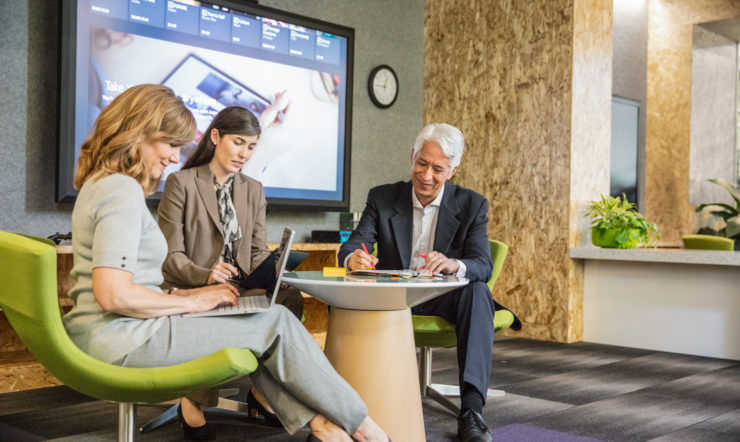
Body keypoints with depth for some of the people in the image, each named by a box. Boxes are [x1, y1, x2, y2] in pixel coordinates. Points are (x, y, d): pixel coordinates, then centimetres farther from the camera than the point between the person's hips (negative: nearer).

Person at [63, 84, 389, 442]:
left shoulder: (100, 184, 19)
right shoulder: (122, 191, -15)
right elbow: (114, 294, -25)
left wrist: (190, 293, 8)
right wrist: (191, 302, -12)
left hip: (106, 337, 11)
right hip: (121, 340, -11)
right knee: (276, 322, -7)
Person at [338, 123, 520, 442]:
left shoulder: (472, 206, -1)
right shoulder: (382, 198, 2)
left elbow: (484, 266, -13)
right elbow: (352, 246, -7)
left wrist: (454, 265, -38)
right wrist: (353, 258, -34)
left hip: (446, 299, 0)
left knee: (477, 291, -34)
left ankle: (471, 410, -37)